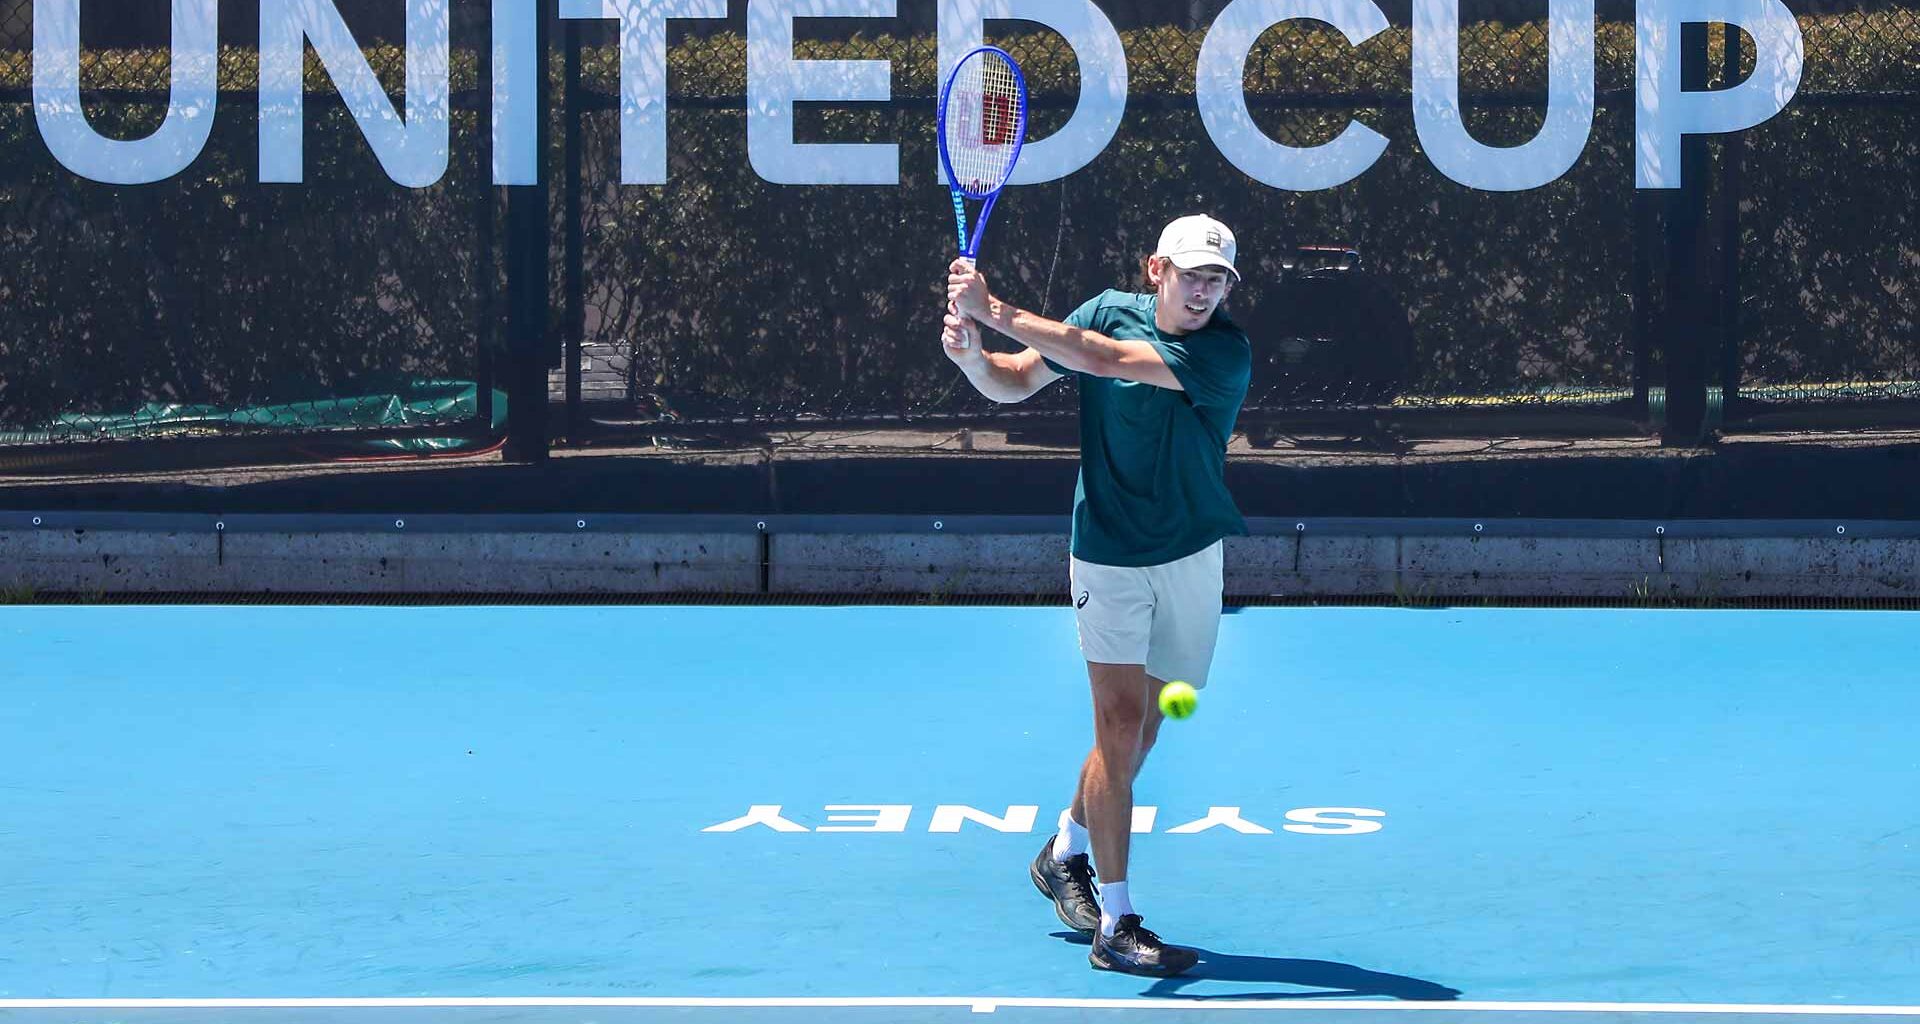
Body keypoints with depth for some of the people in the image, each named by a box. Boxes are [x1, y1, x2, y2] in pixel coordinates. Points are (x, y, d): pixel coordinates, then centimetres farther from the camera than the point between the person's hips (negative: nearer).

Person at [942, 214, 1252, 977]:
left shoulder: (1225, 352, -16)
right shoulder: (1110, 310, -5)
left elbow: (1102, 359, -27)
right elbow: (1013, 383, 2)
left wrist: (994, 310, -27)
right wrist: (971, 353, -21)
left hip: (1191, 556, 1)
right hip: (1107, 554, -1)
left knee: (1141, 727, 12)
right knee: (1121, 724, -9)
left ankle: (1065, 851, 38)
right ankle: (1114, 926, -6)